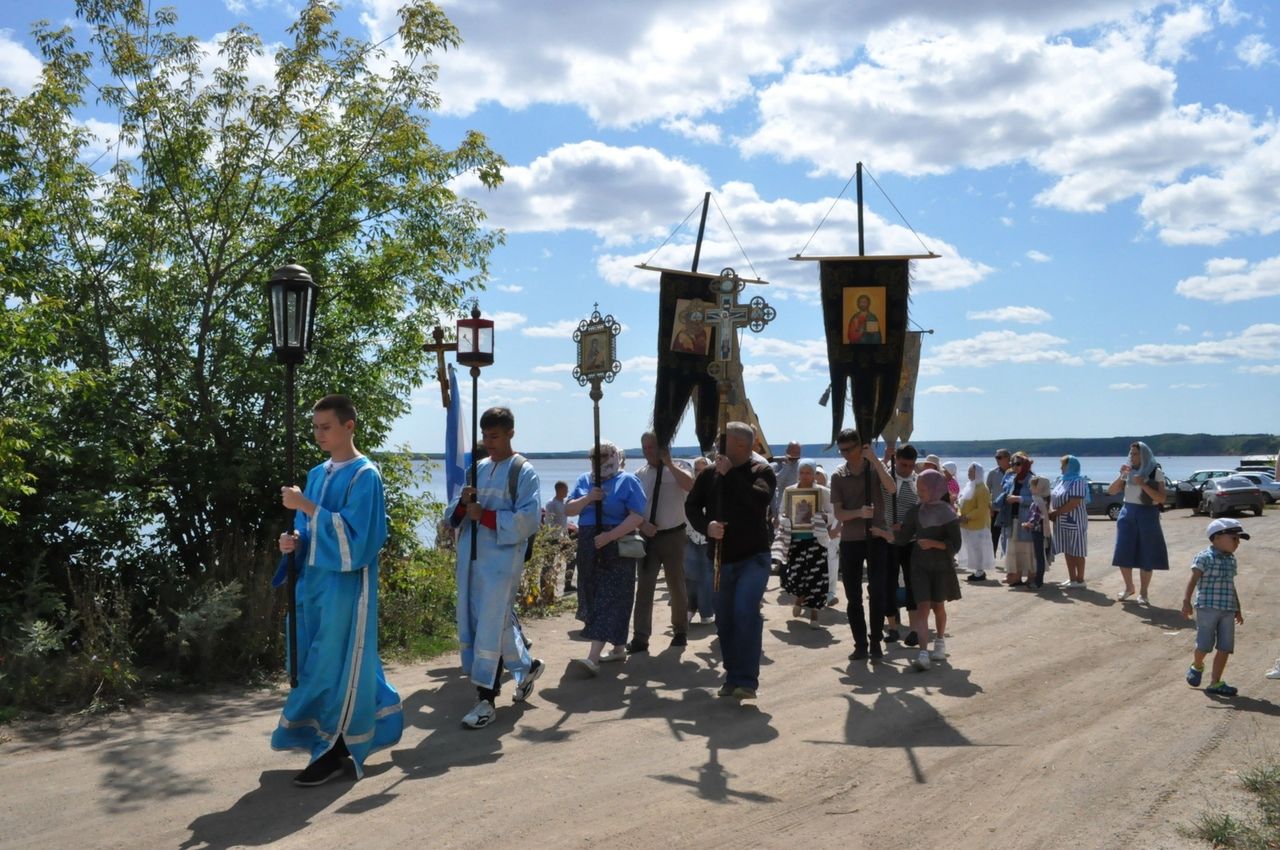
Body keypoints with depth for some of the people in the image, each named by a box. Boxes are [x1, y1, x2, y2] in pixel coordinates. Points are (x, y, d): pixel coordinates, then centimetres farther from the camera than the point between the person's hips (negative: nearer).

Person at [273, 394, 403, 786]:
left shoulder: (365, 475, -11)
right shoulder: (318, 474, 13)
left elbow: (353, 531, -20)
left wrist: (306, 506, -22)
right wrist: (295, 541, -2)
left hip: (344, 583, -8)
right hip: (315, 579, 8)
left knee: (336, 663, -3)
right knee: (325, 661, 13)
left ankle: (335, 750, 9)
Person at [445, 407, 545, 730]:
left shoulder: (523, 472, -5)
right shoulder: (478, 468, 14)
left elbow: (528, 520, -14)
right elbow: (453, 515, 15)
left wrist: (485, 515, -17)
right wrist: (463, 503, -8)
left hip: (502, 559, -6)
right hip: (470, 557, 7)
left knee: (491, 624, -7)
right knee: (500, 621, 12)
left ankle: (487, 698, 0)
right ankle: (526, 666, 35)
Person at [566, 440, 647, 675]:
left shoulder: (627, 481, -4)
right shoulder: (585, 480, 12)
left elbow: (637, 517, -13)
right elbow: (568, 510, 7)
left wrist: (608, 536, -21)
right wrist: (588, 498, -12)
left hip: (616, 550, -6)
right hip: (588, 550, 6)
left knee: (609, 600, -10)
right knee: (594, 598, 10)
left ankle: (593, 657, -19)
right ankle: (618, 648, 23)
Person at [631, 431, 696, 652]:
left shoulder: (677, 467, -4)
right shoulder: (641, 474, 4)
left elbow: (690, 485, -25)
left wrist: (668, 463, -24)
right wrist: (642, 524, -13)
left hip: (673, 535, -2)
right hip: (648, 535, 2)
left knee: (676, 585, 10)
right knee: (644, 586, -2)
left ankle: (680, 631, 27)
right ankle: (640, 637, -2)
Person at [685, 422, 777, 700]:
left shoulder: (761, 471, -5)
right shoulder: (709, 473, 6)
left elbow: (761, 500, -23)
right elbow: (691, 505, 4)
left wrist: (731, 474, -20)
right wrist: (706, 526, -16)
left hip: (754, 557, -4)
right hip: (721, 559, 5)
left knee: (745, 612, -20)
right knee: (725, 620, 10)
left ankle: (747, 680, -16)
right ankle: (733, 677, 24)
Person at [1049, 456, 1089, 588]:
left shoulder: (1078, 481, -12)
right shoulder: (1061, 480, 14)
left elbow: (1073, 503, -20)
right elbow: (1053, 498, 13)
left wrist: (1055, 513, -16)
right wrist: (1051, 511, -6)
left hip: (1074, 522, -8)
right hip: (1062, 522, 8)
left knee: (1077, 552, -1)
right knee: (1068, 552, 11)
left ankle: (1080, 580, 4)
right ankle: (1072, 579, 17)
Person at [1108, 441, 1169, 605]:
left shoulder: (1156, 472, -6)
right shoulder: (1128, 471, 5)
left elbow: (1161, 498, -12)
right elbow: (1111, 491, 2)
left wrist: (1143, 484, -20)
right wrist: (1121, 475, -12)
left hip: (1147, 515, -3)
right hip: (1128, 513, 4)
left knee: (1147, 555, 0)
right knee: (1123, 553, 3)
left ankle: (1143, 592, 13)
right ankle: (1129, 587, 22)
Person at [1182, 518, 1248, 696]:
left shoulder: (1231, 560, 14)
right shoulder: (1205, 558, -9)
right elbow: (1193, 580, -15)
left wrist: (1238, 609, 27)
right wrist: (1186, 601, -24)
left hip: (1228, 610, 7)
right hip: (1207, 608, -7)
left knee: (1225, 648, 4)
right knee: (1205, 645, -2)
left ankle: (1215, 683, 14)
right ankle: (1197, 667, 30)